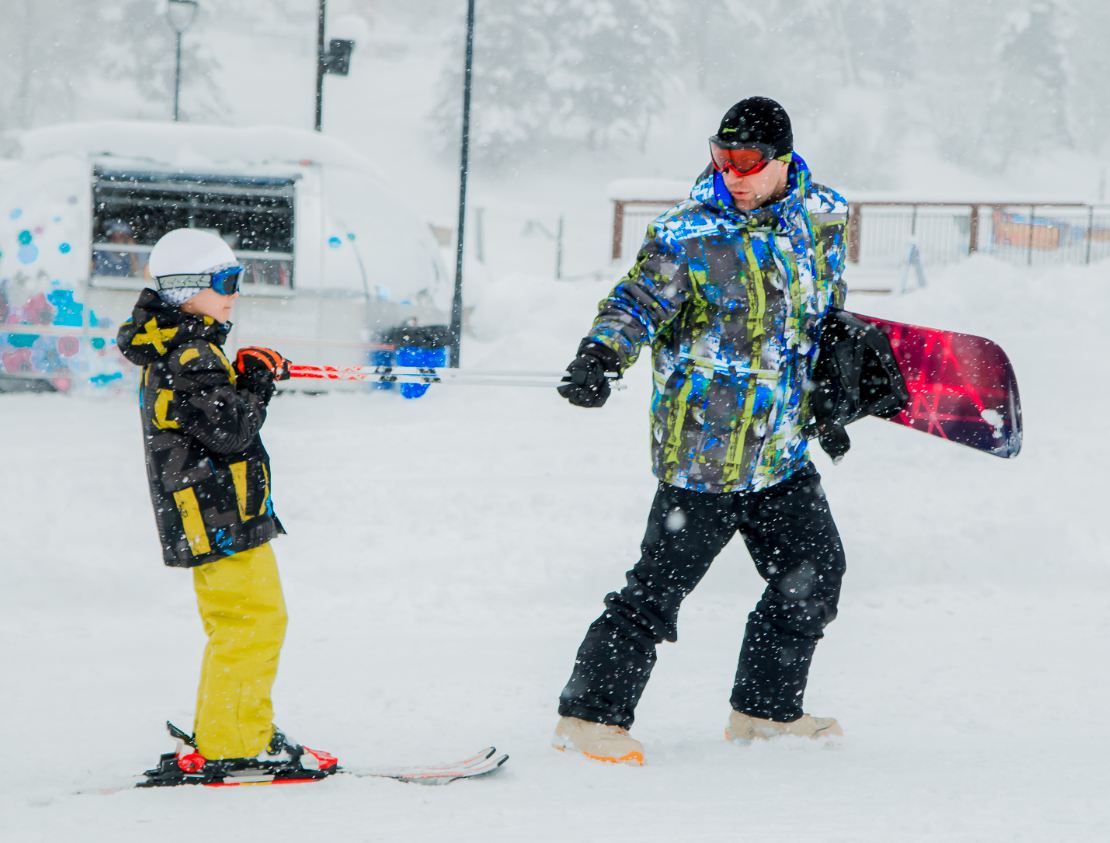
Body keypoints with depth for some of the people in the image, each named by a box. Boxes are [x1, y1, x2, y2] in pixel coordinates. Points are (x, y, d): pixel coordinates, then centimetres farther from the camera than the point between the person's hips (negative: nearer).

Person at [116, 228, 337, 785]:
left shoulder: (174, 352, 15)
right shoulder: (191, 357, -17)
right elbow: (229, 431, -23)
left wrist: (251, 378, 8)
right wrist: (257, 381, -10)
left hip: (216, 514, 11)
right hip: (222, 519, -11)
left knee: (239, 627, 17)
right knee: (254, 621, -9)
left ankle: (216, 738, 23)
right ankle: (232, 747, -7)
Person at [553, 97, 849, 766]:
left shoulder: (821, 218, 6)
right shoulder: (691, 234, -12)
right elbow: (637, 303, -13)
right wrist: (599, 358, -31)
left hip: (780, 451, 7)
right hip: (705, 446, -7)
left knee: (816, 572, 14)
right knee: (665, 580, -8)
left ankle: (766, 709, 29)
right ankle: (590, 713, 2)